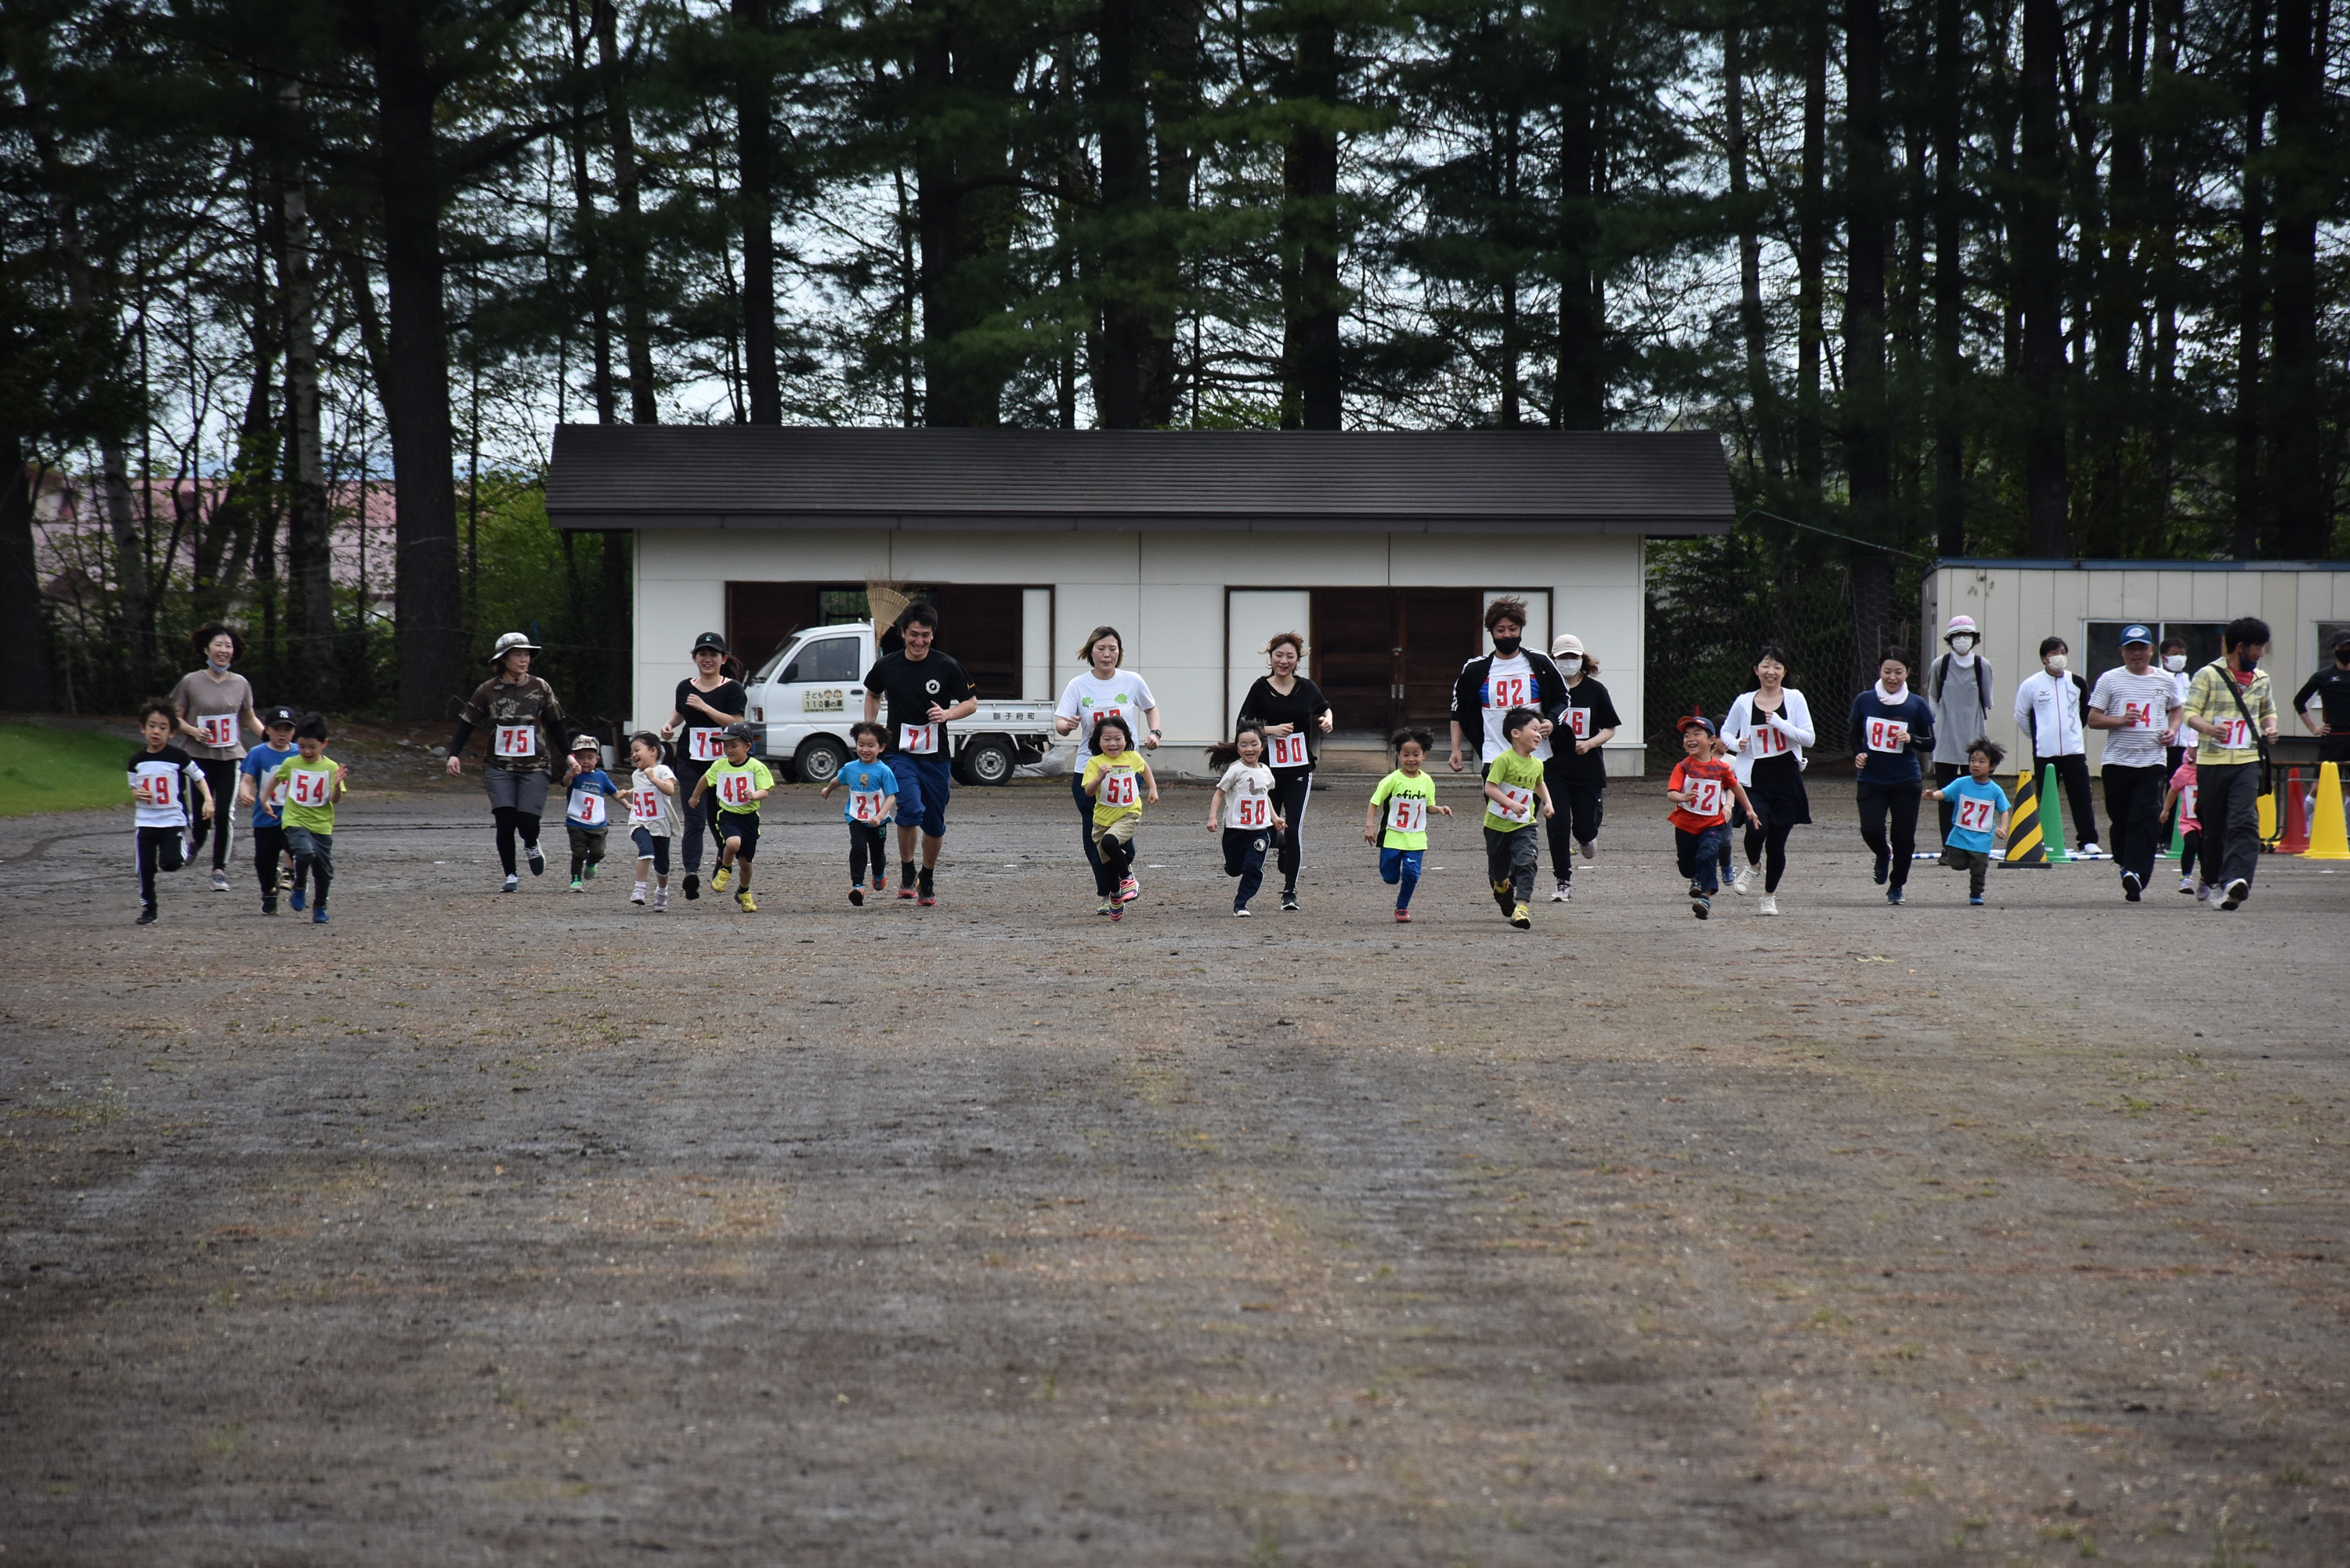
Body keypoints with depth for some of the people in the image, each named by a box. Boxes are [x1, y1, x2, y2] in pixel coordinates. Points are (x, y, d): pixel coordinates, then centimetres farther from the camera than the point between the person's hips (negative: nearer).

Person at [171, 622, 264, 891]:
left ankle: (220, 870, 7)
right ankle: (197, 841, 33)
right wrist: (193, 731, -15)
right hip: (199, 756, -2)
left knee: (224, 815, -6)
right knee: (202, 815, -3)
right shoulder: (191, 682, -1)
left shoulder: (240, 684, 6)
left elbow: (250, 719, 16)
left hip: (230, 757, 2)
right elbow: (175, 717, 4)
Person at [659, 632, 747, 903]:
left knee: (718, 819, 12)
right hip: (690, 762, 2)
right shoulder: (685, 687, 10)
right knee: (694, 819, -12)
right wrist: (670, 725, 9)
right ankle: (692, 872, -24)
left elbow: (736, 723, -14)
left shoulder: (732, 689, -3)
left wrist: (705, 707, -17)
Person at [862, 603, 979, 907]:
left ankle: (928, 879, 31)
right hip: (901, 753, -1)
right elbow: (873, 694, 20)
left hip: (936, 756, 1)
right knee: (911, 809, -23)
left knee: (935, 825, 9)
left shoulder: (947, 667, -4)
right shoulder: (886, 666, 0)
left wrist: (947, 714, -15)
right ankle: (906, 873, -4)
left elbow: (971, 702, 4)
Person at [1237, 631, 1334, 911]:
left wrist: (1327, 720, 1)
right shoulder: (1261, 689, -2)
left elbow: (1324, 709, 23)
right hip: (1268, 769, 0)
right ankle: (1280, 846, 45)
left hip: (1299, 771, 0)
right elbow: (1242, 726, -3)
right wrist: (1271, 730, -17)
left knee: (1294, 830, -7)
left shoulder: (1307, 688, 4)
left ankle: (1290, 891, 0)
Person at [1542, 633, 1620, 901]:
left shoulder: (1595, 690, 1)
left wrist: (1589, 743, -14)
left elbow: (1609, 729, 4)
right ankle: (1563, 882, 5)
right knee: (1558, 826, -8)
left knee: (1584, 827, 2)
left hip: (1588, 769, 0)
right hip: (1554, 768, 0)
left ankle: (1587, 837, 41)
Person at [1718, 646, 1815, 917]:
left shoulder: (1795, 699, 2)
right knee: (1756, 828, -24)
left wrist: (1779, 723, -14)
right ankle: (1752, 865, 11)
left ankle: (1769, 896, 24)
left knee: (1777, 842, 4)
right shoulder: (1744, 703, 4)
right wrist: (1736, 744, -6)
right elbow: (1726, 732, 17)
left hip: (1786, 779, 0)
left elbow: (1809, 737, -3)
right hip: (1754, 779, 0)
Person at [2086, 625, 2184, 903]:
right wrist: (2120, 720, -15)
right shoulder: (2110, 680, 5)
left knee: (2146, 819, -14)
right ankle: (2126, 864, 28)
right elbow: (2093, 719, 3)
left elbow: (2176, 710, 27)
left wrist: (2172, 729, 5)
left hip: (2152, 762, 0)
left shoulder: (2165, 680, 11)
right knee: (2120, 819, 6)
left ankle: (2135, 873, -21)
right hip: (2117, 761, 0)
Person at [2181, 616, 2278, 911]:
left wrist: (2270, 728, 7)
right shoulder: (2208, 675, 0)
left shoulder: (2261, 679, 15)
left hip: (2248, 762, 2)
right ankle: (2212, 879, 27)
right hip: (2211, 761, -2)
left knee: (2245, 822, -18)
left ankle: (2235, 881, -31)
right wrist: (2208, 728, -25)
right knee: (2213, 827, 6)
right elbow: (2190, 713, -4)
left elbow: (2268, 711, 30)